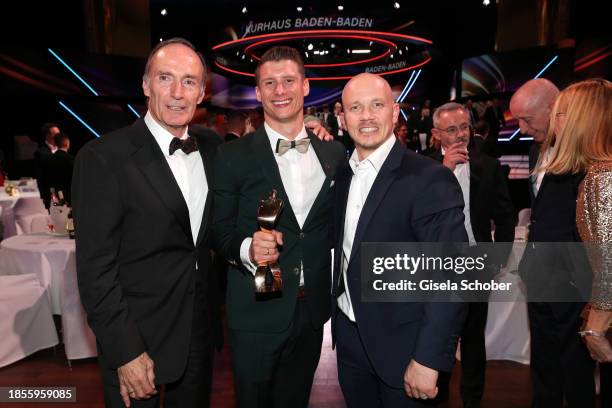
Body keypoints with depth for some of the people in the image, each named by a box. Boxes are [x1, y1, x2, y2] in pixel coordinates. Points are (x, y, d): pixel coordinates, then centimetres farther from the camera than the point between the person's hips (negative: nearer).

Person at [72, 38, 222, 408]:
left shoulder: (212, 148, 1)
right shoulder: (103, 157, -16)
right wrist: (126, 352, -16)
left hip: (201, 329, 5)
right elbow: (95, 267, -15)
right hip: (137, 339, -5)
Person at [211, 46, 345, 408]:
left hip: (313, 309, 3)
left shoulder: (334, 153, 2)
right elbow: (220, 230, -6)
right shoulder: (233, 156, -8)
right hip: (256, 311, -3)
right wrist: (247, 248, -26)